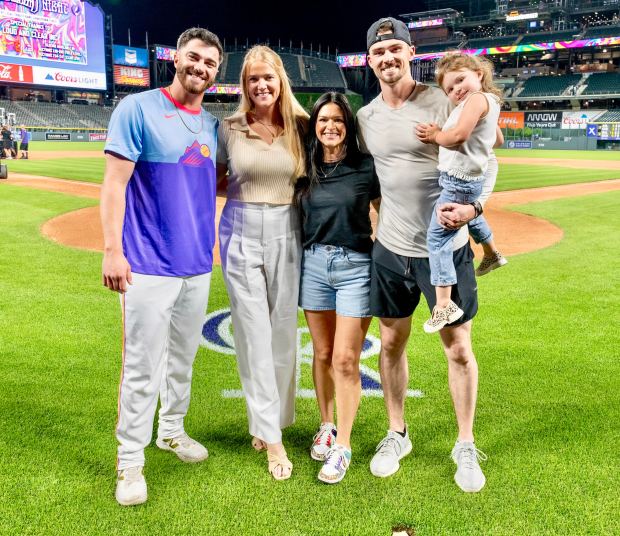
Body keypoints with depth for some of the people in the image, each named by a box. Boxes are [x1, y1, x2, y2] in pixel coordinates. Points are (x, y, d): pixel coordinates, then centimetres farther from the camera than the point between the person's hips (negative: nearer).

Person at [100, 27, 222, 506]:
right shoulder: (138, 109, -7)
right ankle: (130, 461, 14)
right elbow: (115, 182, -12)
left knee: (183, 358, 18)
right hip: (150, 264, -6)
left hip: (199, 263, 6)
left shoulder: (211, 123, 11)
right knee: (143, 368, -2)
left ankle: (172, 429, 37)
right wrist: (112, 250, -18)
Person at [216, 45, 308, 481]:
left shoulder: (300, 127, 4)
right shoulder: (230, 128, 2)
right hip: (242, 232, -1)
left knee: (283, 333, 7)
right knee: (255, 334, -2)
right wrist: (247, 190, -5)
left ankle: (269, 420, 26)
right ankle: (272, 439, 6)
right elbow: (215, 181, 11)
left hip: (287, 233, 1)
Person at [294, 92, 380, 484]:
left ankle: (342, 446, 9)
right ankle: (326, 427, 31)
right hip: (313, 264, 4)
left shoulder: (366, 167, -5)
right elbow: (294, 217, 14)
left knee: (345, 359, -4)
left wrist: (377, 242, -9)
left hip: (356, 266, -3)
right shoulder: (305, 169, 6)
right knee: (322, 355, 13)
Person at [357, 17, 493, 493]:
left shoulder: (443, 103, -9)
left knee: (459, 347, 5)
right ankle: (397, 435, 32)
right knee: (391, 342, 13)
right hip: (390, 249, 4)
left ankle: (466, 447, 23)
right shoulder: (366, 117, 6)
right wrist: (379, 215, 7)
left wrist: (473, 207, -27)